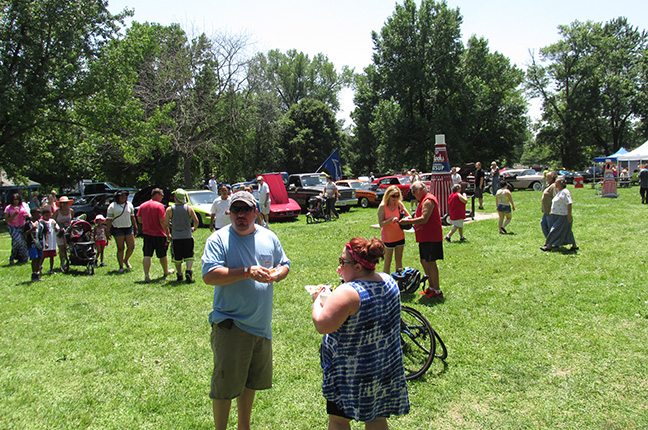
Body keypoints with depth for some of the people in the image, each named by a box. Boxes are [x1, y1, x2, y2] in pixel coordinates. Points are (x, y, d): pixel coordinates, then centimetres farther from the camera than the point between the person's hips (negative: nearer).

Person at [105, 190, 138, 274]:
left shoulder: (129, 205, 12)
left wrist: (135, 228, 15)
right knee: (120, 248, -2)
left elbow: (132, 217, 17)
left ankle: (126, 260, 27)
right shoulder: (112, 206, 0)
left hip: (128, 228, 4)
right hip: (118, 229, -4)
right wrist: (108, 231, -8)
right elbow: (109, 220, -2)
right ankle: (121, 267, 7)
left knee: (131, 247, 0)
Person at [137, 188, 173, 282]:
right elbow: (163, 222, -17)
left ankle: (146, 275, -9)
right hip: (159, 234, -4)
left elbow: (139, 219, 11)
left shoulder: (142, 205, 5)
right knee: (162, 255, 13)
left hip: (146, 233, 4)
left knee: (147, 256, 1)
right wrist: (168, 233, -11)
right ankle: (166, 271, 31)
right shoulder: (159, 206, -13)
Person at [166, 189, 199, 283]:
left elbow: (166, 223, -3)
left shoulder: (169, 209, -2)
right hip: (188, 236, 0)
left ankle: (179, 275, 18)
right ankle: (188, 270, -16)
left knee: (177, 258, 12)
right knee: (189, 256, 5)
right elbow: (196, 221, -4)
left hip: (175, 237, 0)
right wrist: (194, 228, 16)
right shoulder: (189, 208, -1)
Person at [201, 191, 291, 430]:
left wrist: (276, 274, -8)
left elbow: (285, 265, 16)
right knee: (224, 385, 2)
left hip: (261, 325, 6)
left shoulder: (269, 238, 6)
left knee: (251, 382, 21)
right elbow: (209, 276, -21)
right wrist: (247, 272, -29)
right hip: (229, 325, -5)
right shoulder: (218, 239, -10)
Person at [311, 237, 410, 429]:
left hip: (351, 372, -7)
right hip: (385, 367, 7)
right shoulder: (389, 282, -3)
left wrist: (317, 300, -9)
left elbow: (322, 325, -27)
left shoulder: (347, 293, -27)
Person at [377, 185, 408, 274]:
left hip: (400, 236, 5)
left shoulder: (399, 204, -1)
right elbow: (381, 224, -17)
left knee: (399, 260, 13)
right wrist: (391, 219, -33)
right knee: (387, 262, 4)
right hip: (388, 237, -5)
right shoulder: (382, 206, -13)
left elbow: (409, 216, 2)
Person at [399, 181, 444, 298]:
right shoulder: (424, 200, 19)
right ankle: (432, 287, 24)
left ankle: (437, 291, 0)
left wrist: (408, 221, -19)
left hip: (431, 238, -11)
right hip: (425, 237, 11)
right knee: (424, 262, 14)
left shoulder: (428, 200, -16)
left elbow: (424, 219, -25)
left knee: (430, 263, -7)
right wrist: (412, 218, 10)